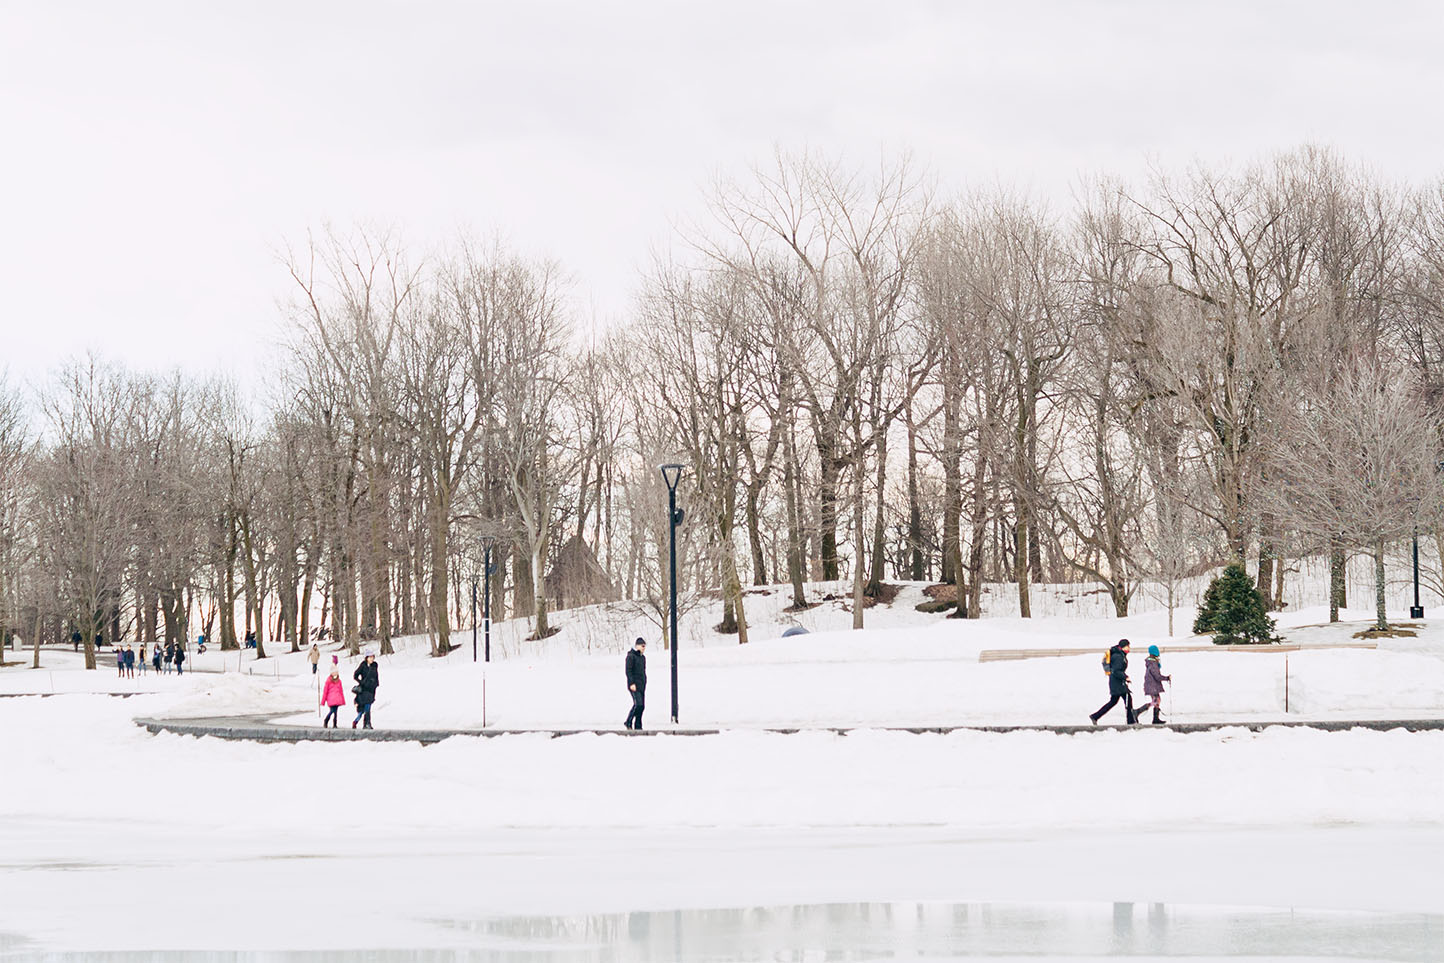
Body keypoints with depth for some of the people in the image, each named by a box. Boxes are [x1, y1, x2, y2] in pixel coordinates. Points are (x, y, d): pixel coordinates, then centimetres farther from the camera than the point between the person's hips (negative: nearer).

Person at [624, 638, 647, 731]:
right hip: (634, 685, -8)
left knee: (642, 706, 3)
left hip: (642, 685, 8)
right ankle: (629, 722, -4)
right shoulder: (631, 656, -7)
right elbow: (628, 671, -13)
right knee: (638, 704, -17)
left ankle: (638, 726, 6)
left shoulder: (642, 657, 17)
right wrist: (632, 683, -19)